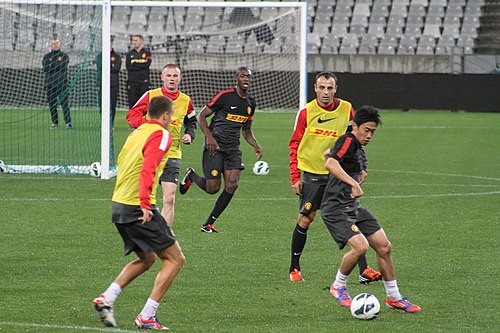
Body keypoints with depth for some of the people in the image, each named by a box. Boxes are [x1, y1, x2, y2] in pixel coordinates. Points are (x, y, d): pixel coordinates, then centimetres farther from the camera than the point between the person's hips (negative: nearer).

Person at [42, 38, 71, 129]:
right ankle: (54, 123, 7)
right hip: (50, 83, 2)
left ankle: (68, 122, -10)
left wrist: (51, 66, -4)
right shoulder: (47, 56, 14)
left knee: (65, 103, -9)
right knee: (52, 104, 1)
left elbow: (62, 66, -9)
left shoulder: (64, 56, 9)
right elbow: (45, 68, -1)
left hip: (62, 83, -2)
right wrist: (56, 66, -6)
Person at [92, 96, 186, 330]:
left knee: (147, 258, 24)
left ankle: (106, 299, 9)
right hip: (138, 209, -9)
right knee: (174, 258, 0)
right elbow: (148, 169, -23)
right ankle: (147, 317, -6)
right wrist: (145, 203, -30)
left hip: (118, 205, 9)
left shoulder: (137, 133, 16)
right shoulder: (160, 135, -10)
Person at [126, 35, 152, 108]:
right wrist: (141, 65, -6)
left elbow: (147, 64, -8)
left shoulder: (147, 53, 9)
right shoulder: (130, 54, 15)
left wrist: (135, 63, -4)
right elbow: (128, 66, 0)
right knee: (132, 102, -2)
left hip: (144, 82, -2)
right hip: (132, 82, 2)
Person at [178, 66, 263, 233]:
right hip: (215, 146, -6)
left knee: (232, 185, -10)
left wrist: (256, 145, 5)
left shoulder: (250, 103, 11)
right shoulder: (225, 96, -9)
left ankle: (208, 224, 2)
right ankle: (191, 176, 27)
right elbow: (202, 116, -7)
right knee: (212, 188, -8)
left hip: (233, 149, 6)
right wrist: (209, 136, -20)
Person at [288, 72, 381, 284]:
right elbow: (295, 145, 2)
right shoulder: (306, 112, -5)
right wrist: (295, 176, -4)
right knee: (305, 220, 0)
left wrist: (361, 167, 3)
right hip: (312, 173, -1)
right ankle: (294, 268, 17)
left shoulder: (346, 109, 0)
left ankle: (364, 271, -6)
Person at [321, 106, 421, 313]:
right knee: (360, 246, -26)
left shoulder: (356, 146, 14)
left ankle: (393, 297, 17)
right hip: (335, 209, -10)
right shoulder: (348, 141, -15)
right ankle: (338, 287, 0)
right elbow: (331, 163, -34)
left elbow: (327, 154, 33)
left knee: (384, 247, 5)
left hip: (353, 207, 10)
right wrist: (353, 183, -41)